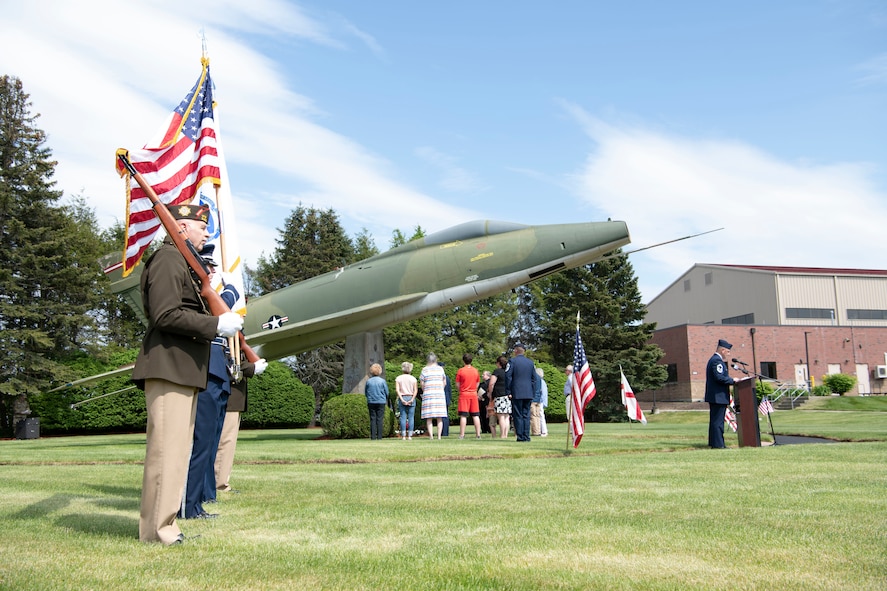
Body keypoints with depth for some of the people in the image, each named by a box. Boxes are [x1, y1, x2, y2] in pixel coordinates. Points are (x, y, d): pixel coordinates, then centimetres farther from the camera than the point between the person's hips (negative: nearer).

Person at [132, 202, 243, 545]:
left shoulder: (183, 262, 25)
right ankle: (157, 530, -4)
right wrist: (217, 325, -16)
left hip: (183, 370, 11)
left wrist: (217, 326, 17)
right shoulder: (168, 259, -8)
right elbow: (166, 315, -19)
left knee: (177, 449, 12)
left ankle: (163, 524, 18)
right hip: (168, 367, -11)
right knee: (167, 447, -9)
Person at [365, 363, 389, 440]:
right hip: (381, 402, -1)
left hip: (371, 402, 1)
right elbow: (387, 392, 2)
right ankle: (379, 436, -1)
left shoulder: (368, 381, -2)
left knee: (372, 419, 5)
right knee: (380, 419, 2)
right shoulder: (382, 381, -5)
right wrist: (386, 400, 21)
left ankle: (373, 436, 2)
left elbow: (365, 392, 6)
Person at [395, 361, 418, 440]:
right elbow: (415, 390, -5)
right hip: (411, 398, 0)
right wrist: (412, 400, -9)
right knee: (411, 417, 1)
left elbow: (397, 390, -7)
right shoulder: (413, 379, 4)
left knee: (403, 417, 1)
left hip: (402, 398, 0)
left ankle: (403, 436, -3)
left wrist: (402, 399, -10)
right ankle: (410, 436, -2)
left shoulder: (398, 378, 4)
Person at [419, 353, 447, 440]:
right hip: (440, 394, 2)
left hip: (428, 394, -2)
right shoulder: (440, 369, 7)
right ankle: (439, 436, 0)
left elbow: (422, 383, 0)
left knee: (429, 417, 0)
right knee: (440, 417, 4)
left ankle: (431, 436, -6)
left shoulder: (425, 369, 0)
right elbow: (444, 383, 11)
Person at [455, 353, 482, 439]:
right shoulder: (475, 370, 5)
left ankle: (462, 434, -5)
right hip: (474, 394, 3)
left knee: (463, 416, -3)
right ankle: (478, 434, 5)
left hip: (464, 394, -3)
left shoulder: (460, 370, -6)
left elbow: (457, 385, -2)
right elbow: (478, 383, 12)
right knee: (475, 415, 6)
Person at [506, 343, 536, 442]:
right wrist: (532, 392, 15)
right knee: (526, 415, 7)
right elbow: (534, 379, 12)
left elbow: (508, 377, -8)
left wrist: (508, 391, -3)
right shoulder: (530, 362, 10)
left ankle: (520, 436, -2)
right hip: (528, 393, 4)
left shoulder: (512, 361, -4)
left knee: (518, 415, 0)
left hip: (517, 393, -4)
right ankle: (526, 436, 4)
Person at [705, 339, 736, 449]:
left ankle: (713, 443, 18)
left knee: (715, 420, 13)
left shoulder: (713, 359, 20)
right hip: (718, 396, -11)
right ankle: (718, 444, -8)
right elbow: (719, 377, -23)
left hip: (715, 397, 11)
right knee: (718, 421, -9)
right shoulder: (717, 361, -15)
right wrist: (732, 380, -15)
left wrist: (730, 380, 16)